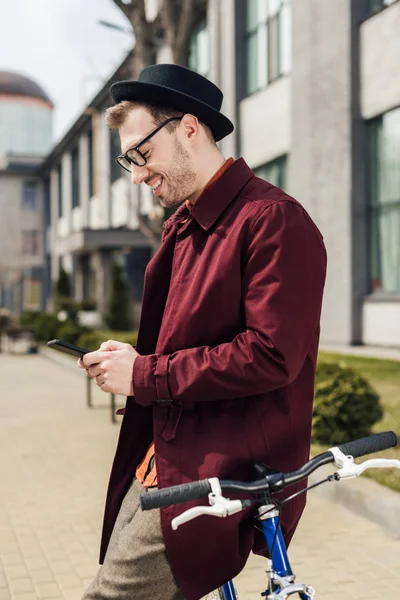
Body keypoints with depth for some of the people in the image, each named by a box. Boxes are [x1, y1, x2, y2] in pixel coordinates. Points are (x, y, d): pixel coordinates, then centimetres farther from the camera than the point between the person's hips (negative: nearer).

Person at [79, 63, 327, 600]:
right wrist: (126, 361, 3)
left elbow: (271, 355, -21)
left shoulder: (274, 220, -13)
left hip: (218, 475, -9)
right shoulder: (181, 227, 16)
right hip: (158, 465, 9)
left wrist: (145, 375, -15)